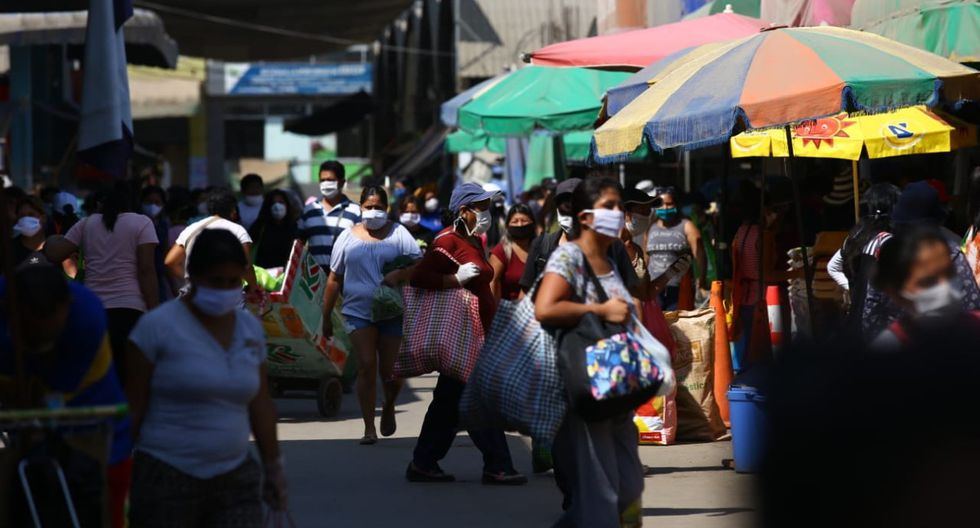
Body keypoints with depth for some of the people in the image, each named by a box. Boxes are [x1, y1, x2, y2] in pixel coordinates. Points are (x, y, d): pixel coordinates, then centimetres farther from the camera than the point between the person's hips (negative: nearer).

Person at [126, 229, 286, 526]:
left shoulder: (250, 329, 10)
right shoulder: (158, 326, -7)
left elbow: (260, 405, 17)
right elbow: (133, 409, -6)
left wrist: (273, 468, 18)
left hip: (234, 479, 4)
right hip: (166, 477, -4)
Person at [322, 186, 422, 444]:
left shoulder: (398, 234, 3)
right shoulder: (348, 237, 7)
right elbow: (334, 279, 11)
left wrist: (400, 275, -21)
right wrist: (326, 317, 11)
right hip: (359, 311, 0)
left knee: (389, 370, 4)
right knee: (366, 365, -10)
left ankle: (389, 408, 36)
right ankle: (369, 428, -6)